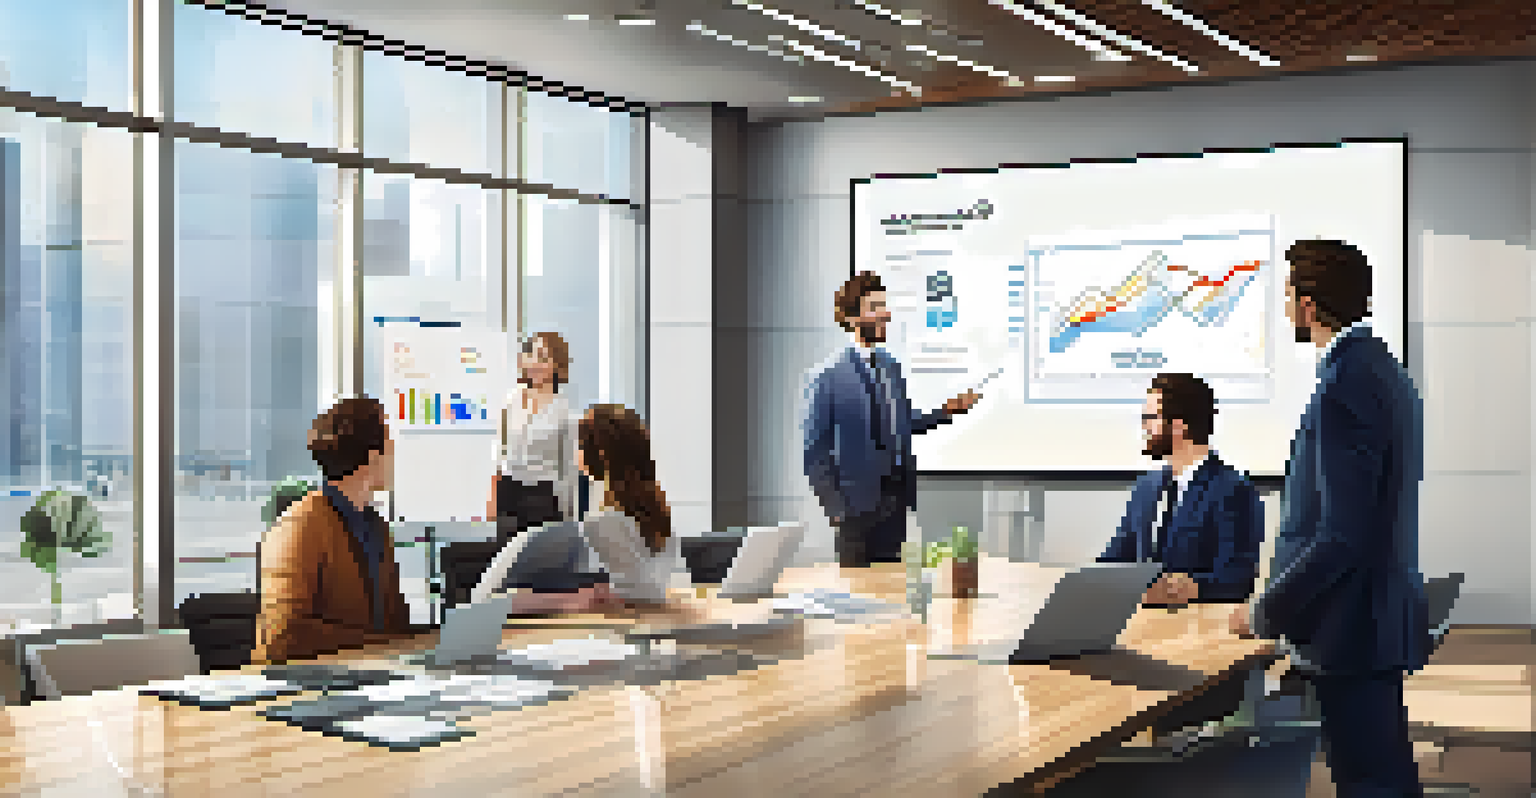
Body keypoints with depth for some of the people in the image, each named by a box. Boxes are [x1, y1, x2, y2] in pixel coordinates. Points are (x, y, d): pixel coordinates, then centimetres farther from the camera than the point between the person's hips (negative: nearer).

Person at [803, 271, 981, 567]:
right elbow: (815, 453, -10)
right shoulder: (829, 376, -11)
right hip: (859, 507, -6)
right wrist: (836, 508, -14)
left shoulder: (891, 367, 7)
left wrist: (947, 411, 5)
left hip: (897, 500, 6)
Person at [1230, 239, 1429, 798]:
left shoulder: (1347, 382, -20)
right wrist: (1283, 601, 18)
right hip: (1381, 617, 10)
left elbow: (1344, 534, -24)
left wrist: (1266, 613, -13)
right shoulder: (1385, 371, 12)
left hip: (1352, 627, -10)